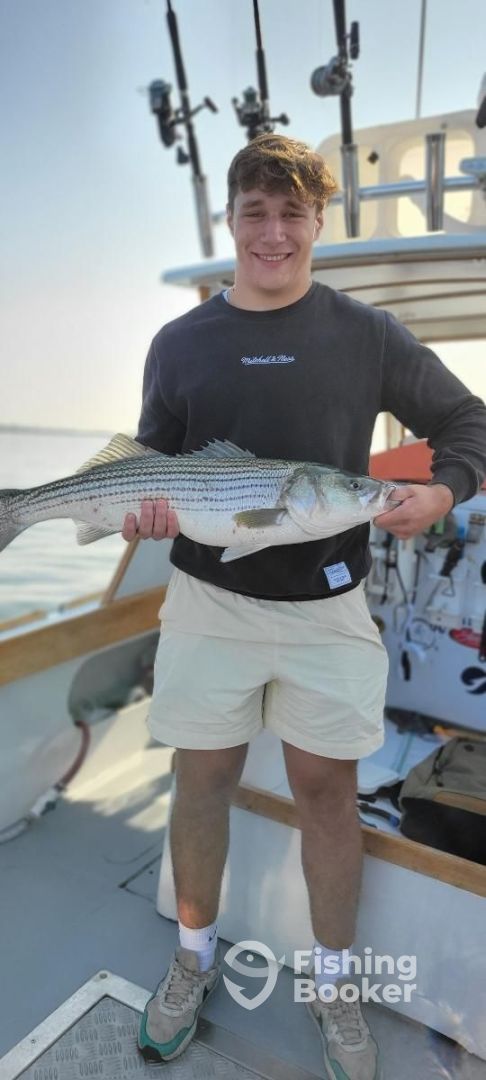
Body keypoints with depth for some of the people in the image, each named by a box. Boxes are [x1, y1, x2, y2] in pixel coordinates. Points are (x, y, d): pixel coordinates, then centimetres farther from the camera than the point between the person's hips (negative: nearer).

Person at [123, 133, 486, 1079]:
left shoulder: (365, 334, -1)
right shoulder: (180, 343, 2)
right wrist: (147, 507, -13)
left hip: (327, 605, 0)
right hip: (209, 600, 1)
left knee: (327, 789, 11)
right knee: (202, 781, 12)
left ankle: (332, 980, 35)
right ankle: (195, 955, 39)